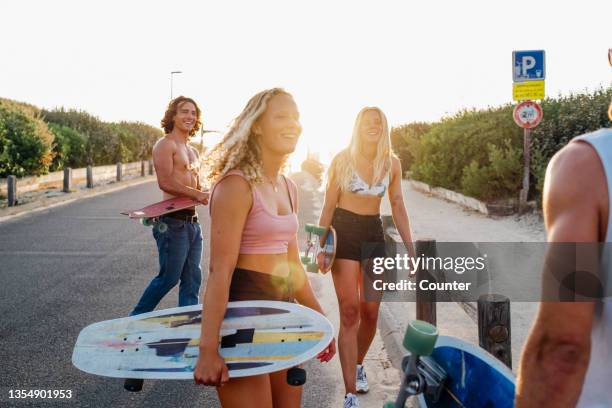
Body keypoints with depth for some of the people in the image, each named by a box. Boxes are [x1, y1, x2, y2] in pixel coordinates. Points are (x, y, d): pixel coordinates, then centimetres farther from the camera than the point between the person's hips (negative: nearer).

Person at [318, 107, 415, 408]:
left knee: (370, 313, 7)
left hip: (374, 232, 4)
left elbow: (398, 206, 9)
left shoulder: (392, 163, 4)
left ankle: (358, 364, 37)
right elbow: (328, 205, -2)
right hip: (344, 231, -3)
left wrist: (410, 248, 5)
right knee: (350, 312, -7)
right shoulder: (342, 159, -4)